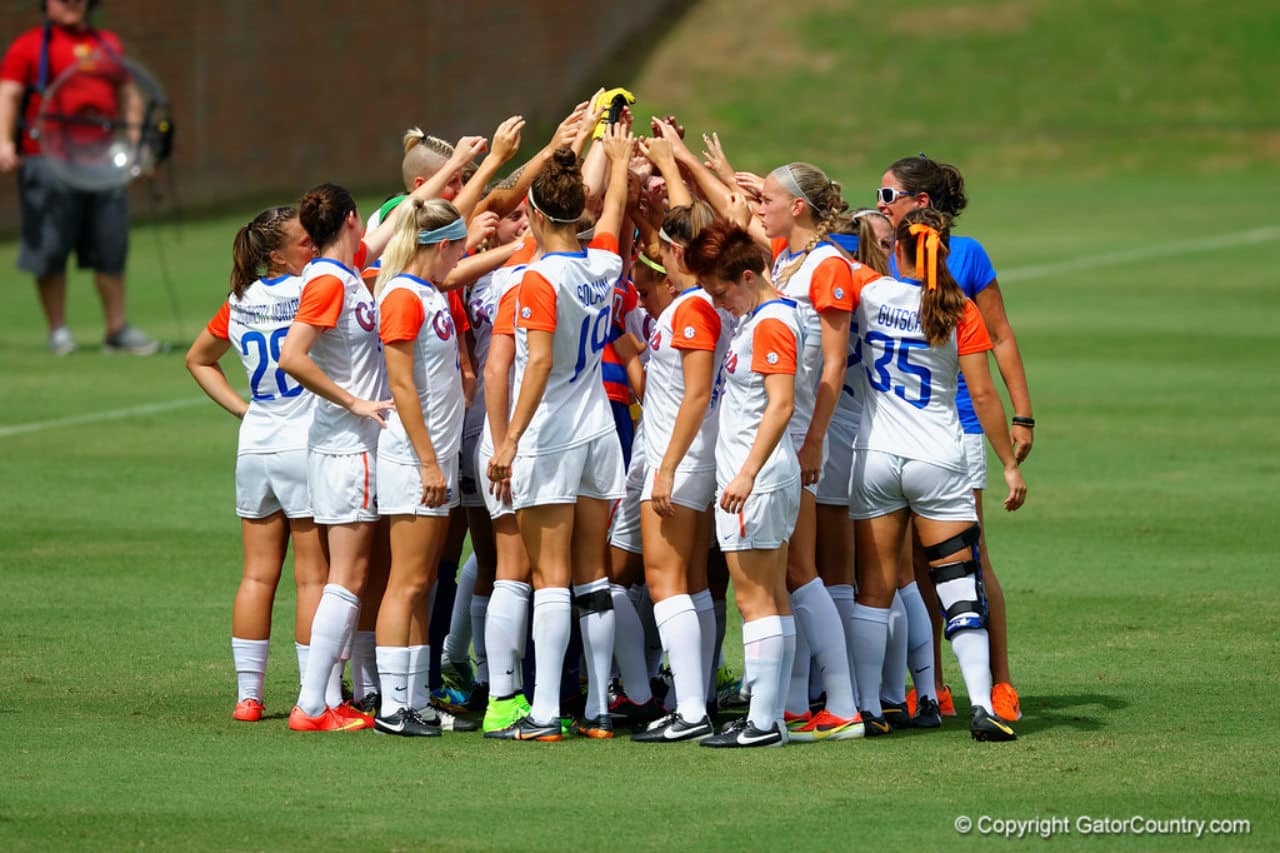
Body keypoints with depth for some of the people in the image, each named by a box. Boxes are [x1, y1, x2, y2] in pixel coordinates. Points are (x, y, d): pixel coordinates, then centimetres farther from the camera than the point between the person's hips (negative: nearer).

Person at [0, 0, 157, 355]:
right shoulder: (28, 46, 3)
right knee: (51, 248, -2)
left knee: (111, 246, 4)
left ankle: (117, 329, 11)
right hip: (48, 161, -4)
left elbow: (128, 95, 24)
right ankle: (58, 331, 6)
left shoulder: (108, 44, 19)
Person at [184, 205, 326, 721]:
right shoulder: (311, 290, -11)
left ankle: (248, 694, 10)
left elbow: (198, 360, 22)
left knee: (258, 575, 9)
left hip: (255, 446, 6)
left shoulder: (239, 303, 10)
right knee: (313, 577, -2)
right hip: (306, 446, -6)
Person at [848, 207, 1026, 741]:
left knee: (873, 589, 7)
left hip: (874, 457, 1)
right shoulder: (960, 312, -6)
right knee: (959, 587, 0)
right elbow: (983, 395, -6)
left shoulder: (869, 293, -4)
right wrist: (1010, 465, 0)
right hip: (939, 461, -1)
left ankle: (868, 706, 3)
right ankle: (981, 705, -9)